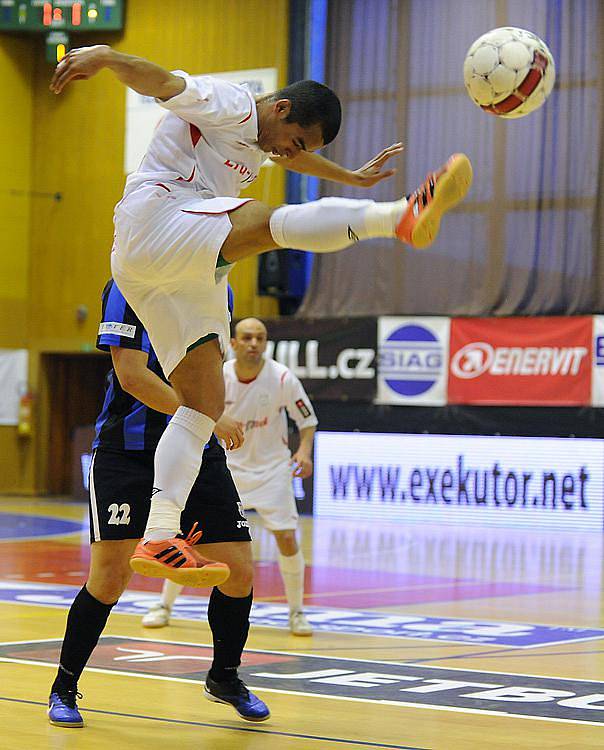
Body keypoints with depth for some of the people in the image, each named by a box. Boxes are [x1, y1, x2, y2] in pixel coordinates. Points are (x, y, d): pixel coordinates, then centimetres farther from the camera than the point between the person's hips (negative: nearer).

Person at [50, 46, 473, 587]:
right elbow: (160, 81, -17)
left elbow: (295, 157, 49)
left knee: (205, 403, -2)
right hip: (153, 223, -10)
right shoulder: (227, 103, -1)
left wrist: (353, 177, 62)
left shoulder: (261, 140, 27)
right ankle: (405, 217, -56)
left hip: (187, 276, 10)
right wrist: (106, 56, -36)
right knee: (272, 222, -32)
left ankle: (158, 540, -8)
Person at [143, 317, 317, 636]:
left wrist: (304, 450, -21)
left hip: (271, 469, -1)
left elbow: (307, 419, -4)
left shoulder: (282, 378, -16)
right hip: (227, 465, 1)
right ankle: (164, 605, 12)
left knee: (287, 538, -11)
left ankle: (297, 612, 8)